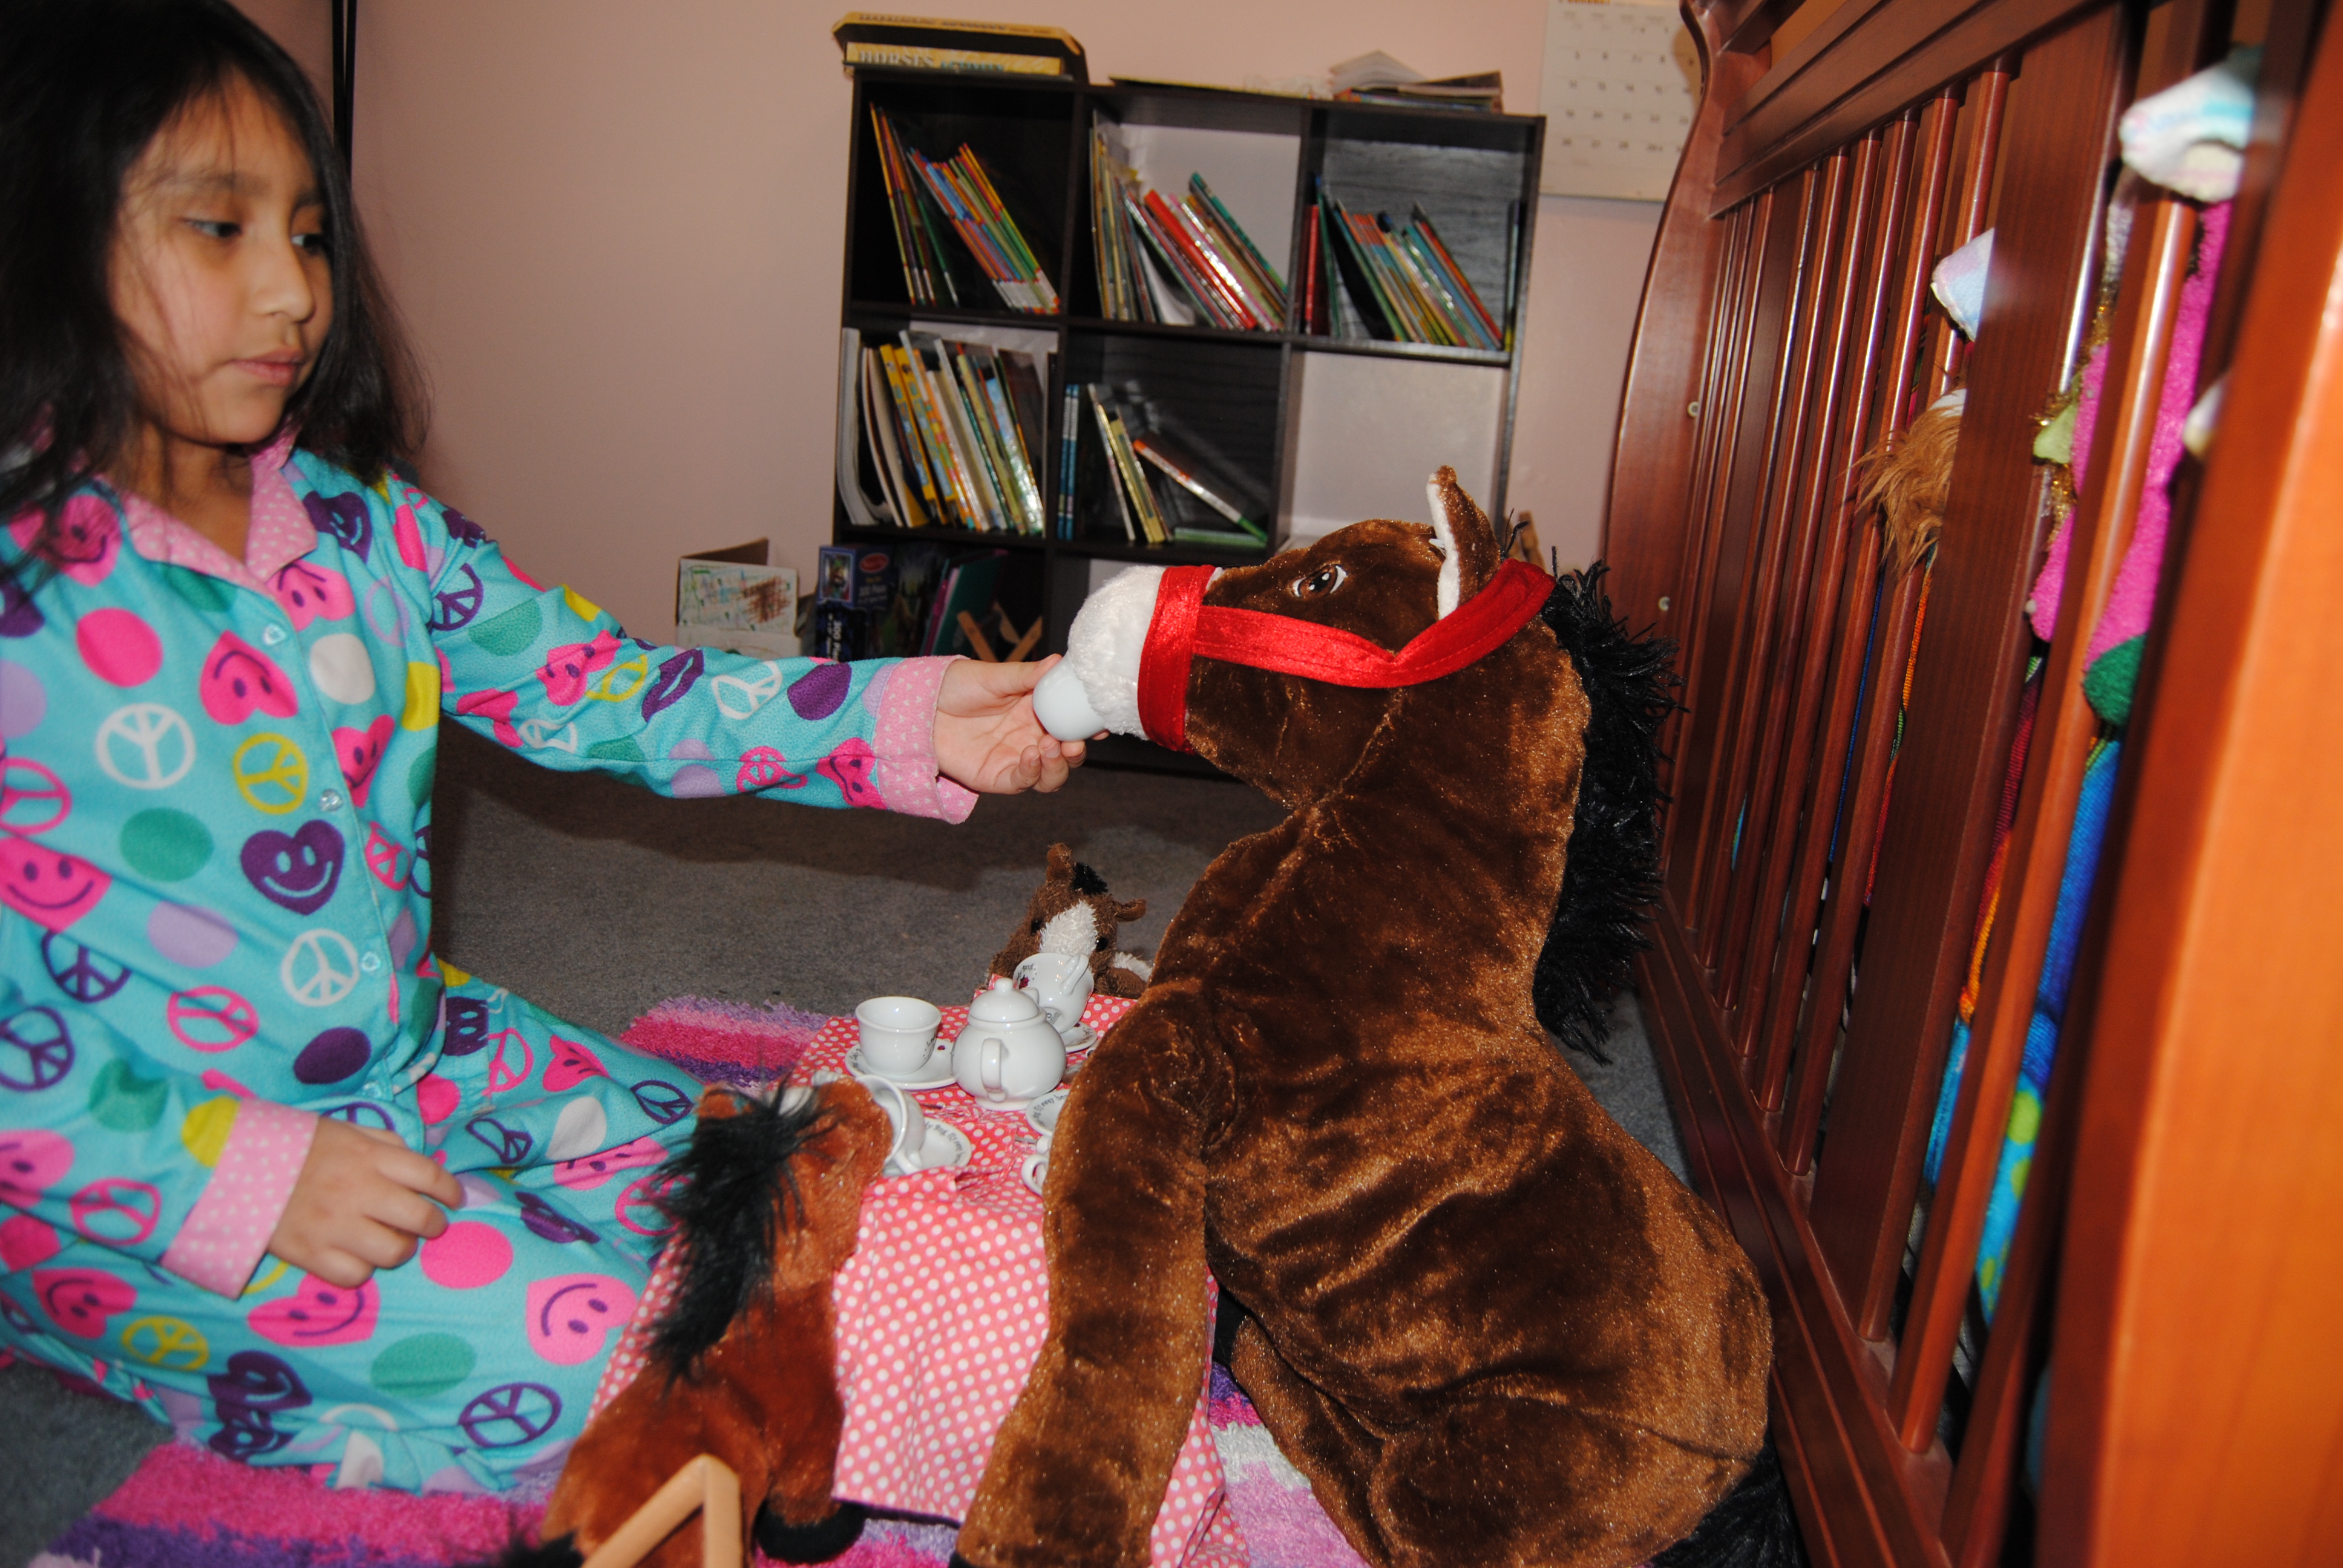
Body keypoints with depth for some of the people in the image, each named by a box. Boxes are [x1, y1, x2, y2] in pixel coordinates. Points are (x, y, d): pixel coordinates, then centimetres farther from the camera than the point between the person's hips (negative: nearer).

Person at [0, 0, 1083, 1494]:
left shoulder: (366, 528, 0)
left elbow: (605, 689, -5)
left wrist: (903, 716, -15)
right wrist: (240, 1175, -23)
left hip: (433, 1060, 6)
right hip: (139, 1181, -5)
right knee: (591, 1350, -13)